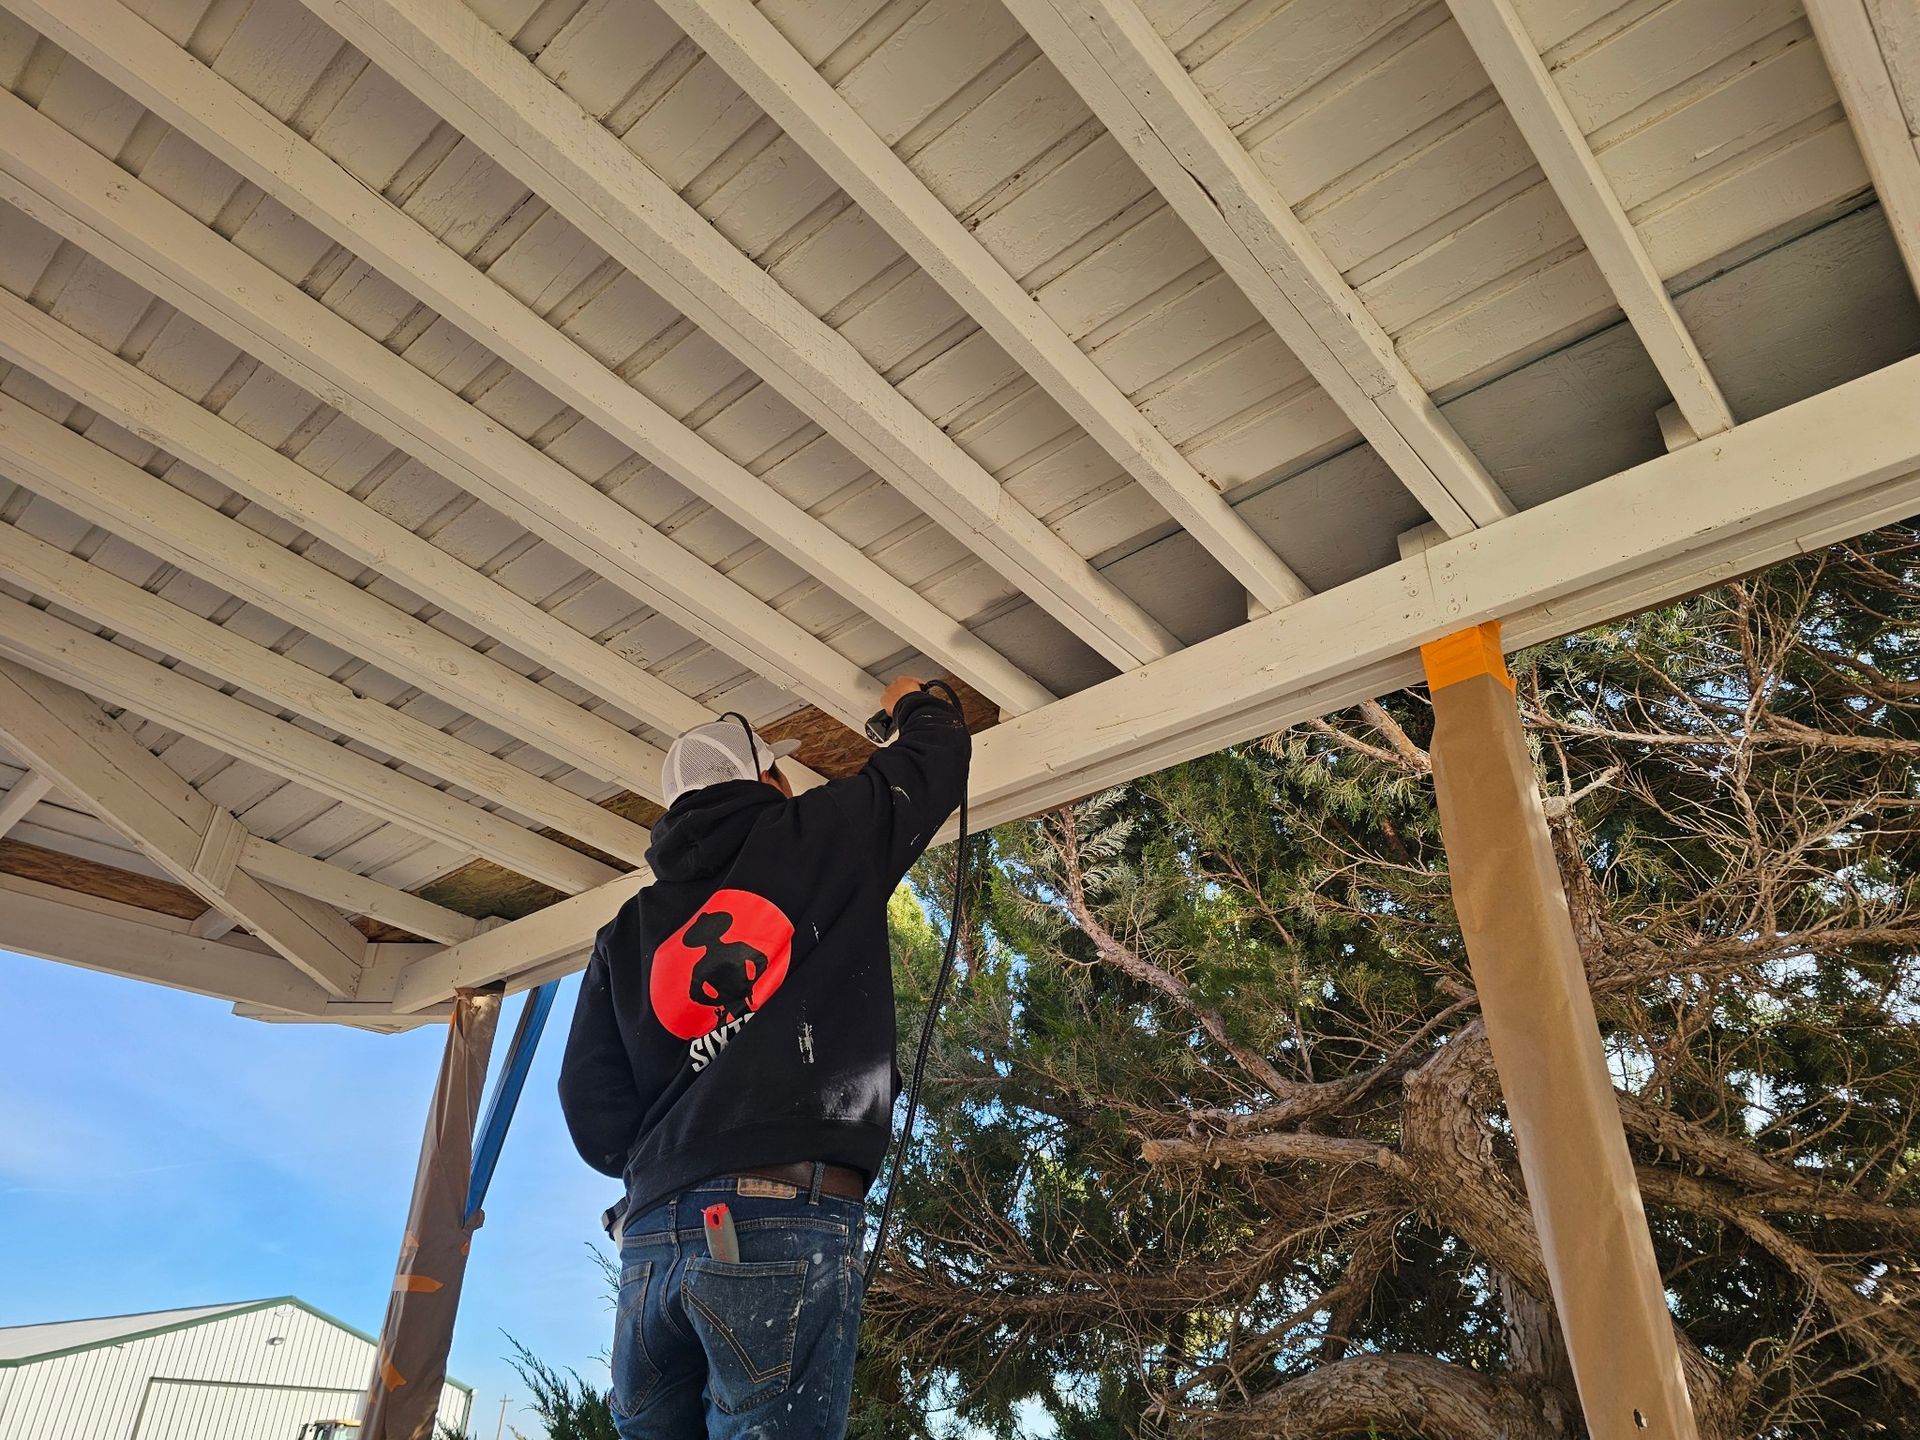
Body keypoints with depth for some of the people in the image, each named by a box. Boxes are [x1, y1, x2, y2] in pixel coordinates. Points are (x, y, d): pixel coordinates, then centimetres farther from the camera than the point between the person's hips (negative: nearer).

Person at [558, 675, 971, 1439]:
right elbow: (939, 757, 23)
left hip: (651, 1236, 6)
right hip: (786, 1219, -5)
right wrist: (913, 704, 43)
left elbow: (591, 1107, 13)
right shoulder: (817, 837, 9)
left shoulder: (629, 927, 20)